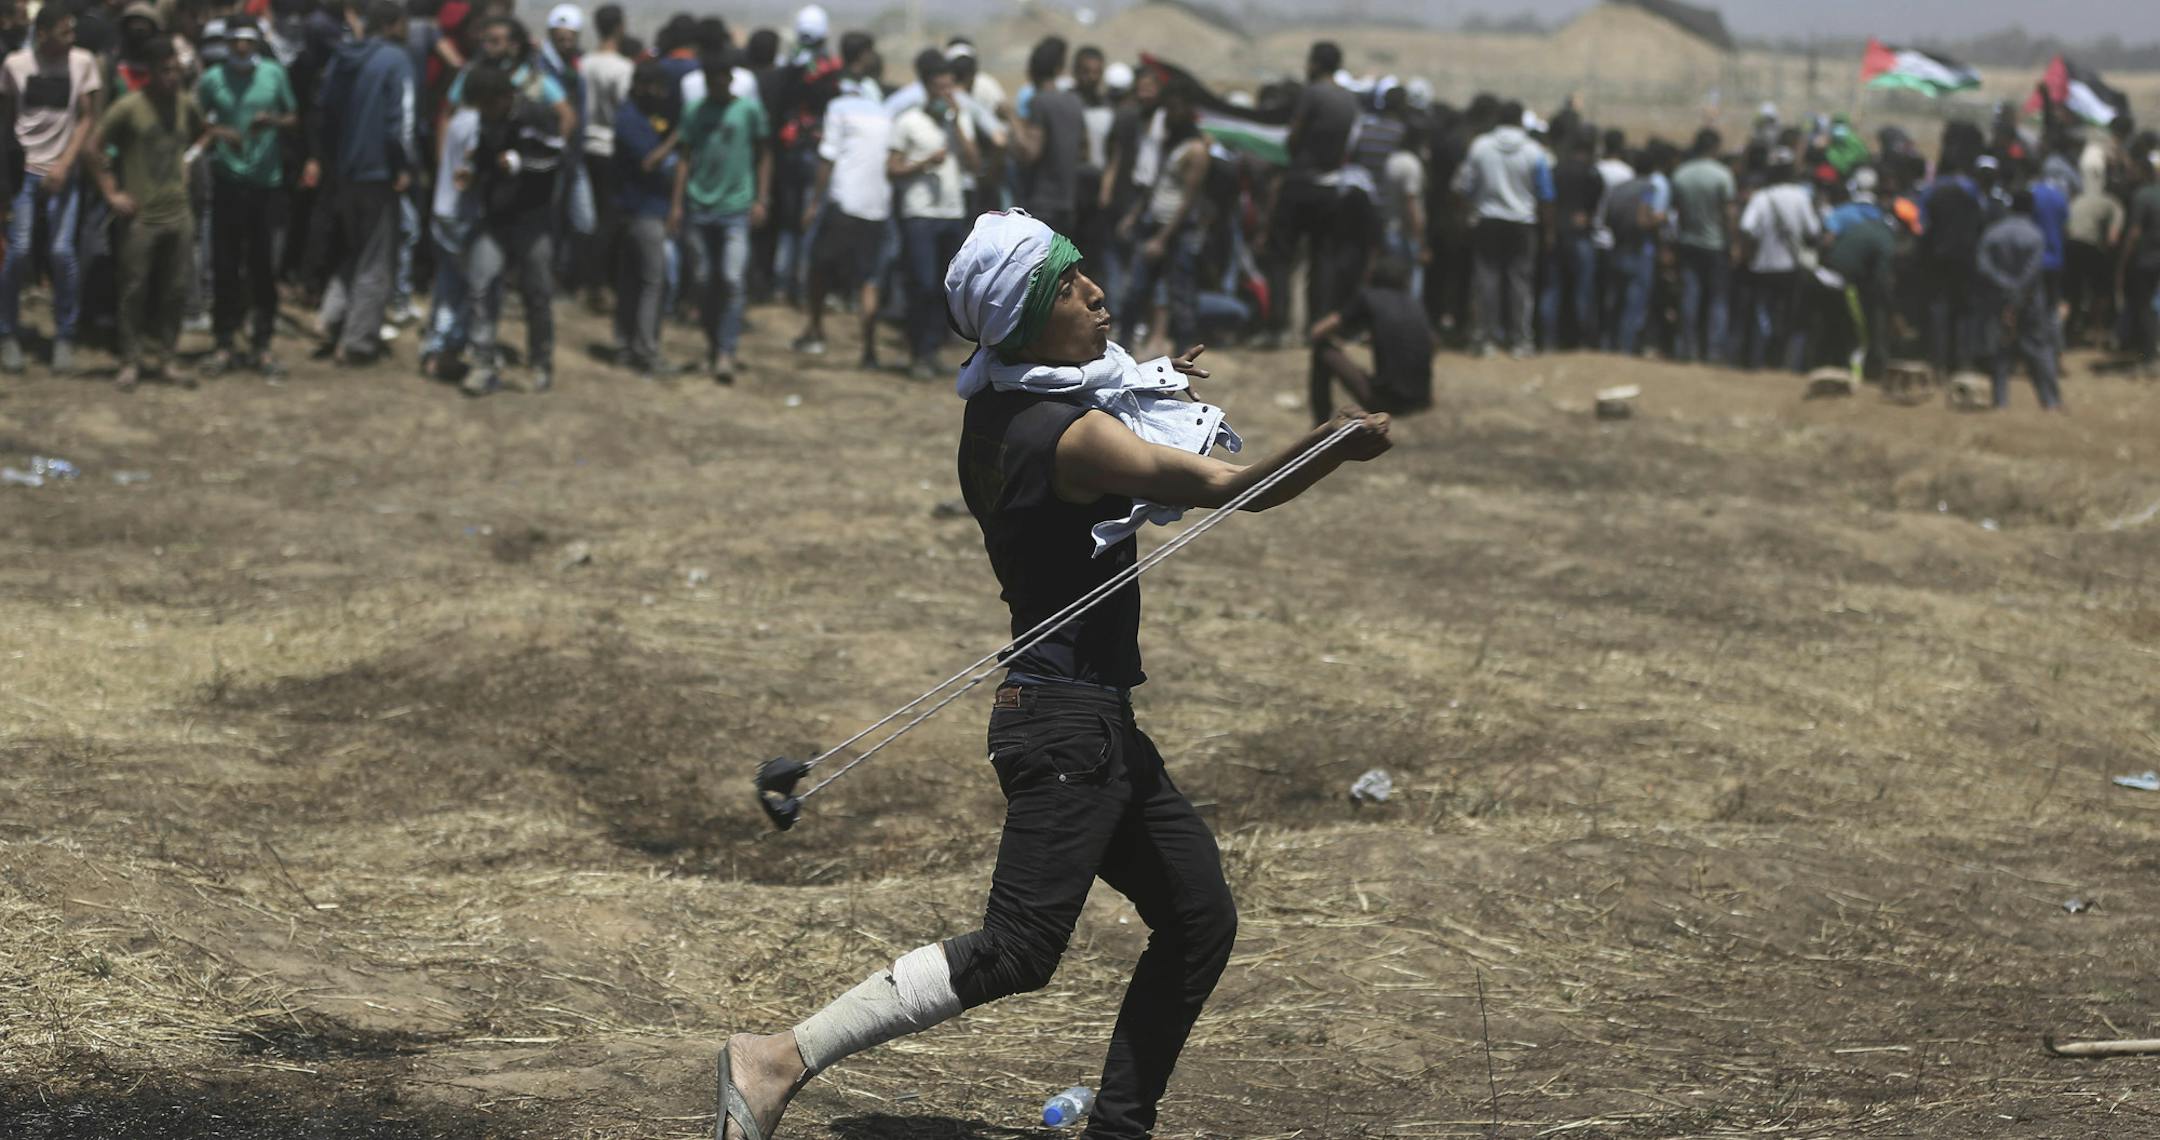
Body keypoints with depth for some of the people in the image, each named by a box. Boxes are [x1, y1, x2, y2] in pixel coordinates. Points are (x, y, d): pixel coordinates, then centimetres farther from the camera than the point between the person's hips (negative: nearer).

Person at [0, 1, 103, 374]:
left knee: (62, 251, -9)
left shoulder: (83, 63, -4)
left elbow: (88, 117, -2)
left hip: (64, 173, 0)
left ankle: (65, 337, 5)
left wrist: (65, 164, -11)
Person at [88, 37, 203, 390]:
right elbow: (95, 149, -6)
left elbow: (198, 139, 25)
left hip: (178, 214, 4)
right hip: (140, 216, -4)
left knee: (174, 291, 7)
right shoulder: (128, 107, -11)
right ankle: (130, 362, 9)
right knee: (135, 291, 0)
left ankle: (165, 358, 18)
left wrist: (185, 168, 11)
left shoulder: (186, 105, 4)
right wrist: (112, 193, -8)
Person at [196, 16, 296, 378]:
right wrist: (216, 133, -13)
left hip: (267, 182, 1)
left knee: (264, 265, 4)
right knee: (225, 265, 2)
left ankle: (261, 344, 14)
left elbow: (293, 118, 9)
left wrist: (274, 121, -12)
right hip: (227, 181, -1)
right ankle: (223, 343, 11)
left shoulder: (274, 74, 1)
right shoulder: (212, 79, -1)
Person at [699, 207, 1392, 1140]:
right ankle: (779, 1062, -15)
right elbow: (1224, 488, -29)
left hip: (1100, 725, 10)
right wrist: (1339, 448, -39)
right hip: (1067, 721, -10)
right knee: (1018, 951, -13)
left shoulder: (997, 402, 9)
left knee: (1200, 919, 12)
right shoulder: (1073, 434, -18)